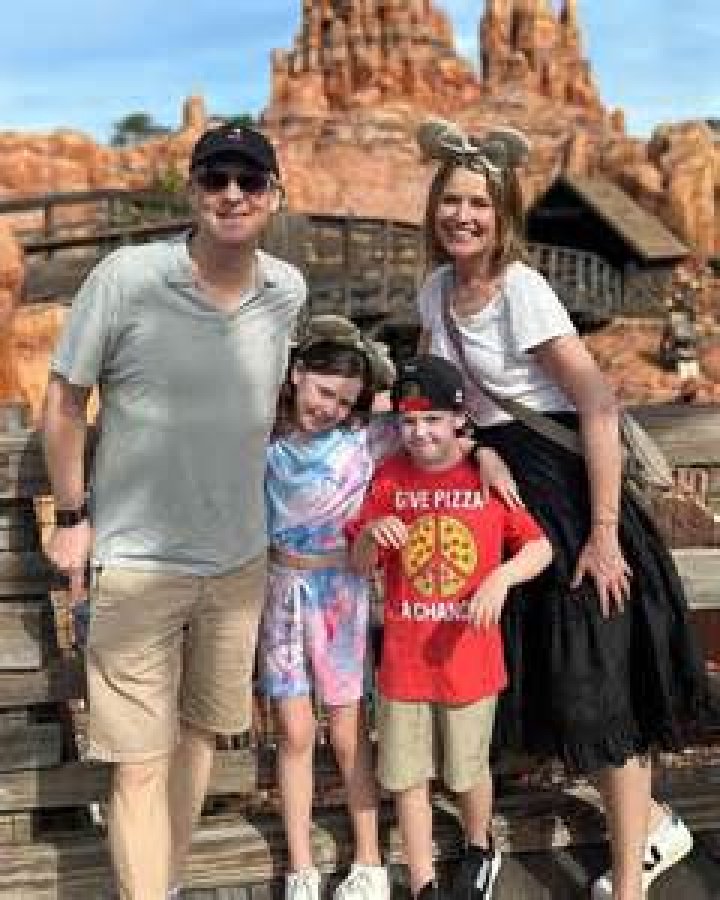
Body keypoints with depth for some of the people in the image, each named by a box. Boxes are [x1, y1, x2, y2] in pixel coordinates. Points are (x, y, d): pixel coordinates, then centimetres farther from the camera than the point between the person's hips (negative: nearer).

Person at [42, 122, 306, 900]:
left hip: (240, 558, 5)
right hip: (137, 560, -4)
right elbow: (65, 400, -6)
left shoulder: (288, 290, -3)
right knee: (142, 761, 0)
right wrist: (71, 517, -4)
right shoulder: (125, 278, -15)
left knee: (200, 732, 19)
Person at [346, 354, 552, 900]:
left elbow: (542, 546, -3)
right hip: (404, 655, 2)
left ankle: (480, 853, 45)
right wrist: (370, 533, -18)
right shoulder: (389, 477, -1)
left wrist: (502, 577, -21)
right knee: (408, 776, 9)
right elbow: (361, 567, 4)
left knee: (469, 770, 16)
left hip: (469, 653, -1)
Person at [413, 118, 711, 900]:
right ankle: (651, 824, 33)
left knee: (593, 681, -4)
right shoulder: (435, 288, 5)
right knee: (538, 671, 13)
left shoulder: (522, 289, -17)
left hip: (563, 483, -8)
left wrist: (603, 531, -23)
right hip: (497, 483, 8)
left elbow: (599, 406, -21)